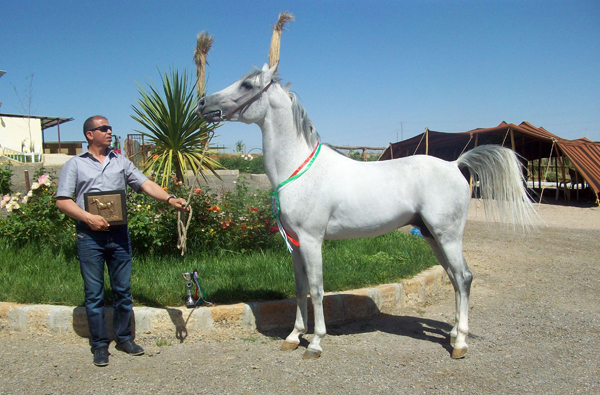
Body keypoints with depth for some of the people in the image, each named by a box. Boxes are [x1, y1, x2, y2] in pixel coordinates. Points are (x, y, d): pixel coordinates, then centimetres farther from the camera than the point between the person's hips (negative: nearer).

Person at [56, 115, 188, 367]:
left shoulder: (121, 162, 13)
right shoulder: (75, 165, 6)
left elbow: (146, 184, 4)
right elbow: (62, 200, 1)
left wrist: (170, 199, -12)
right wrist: (88, 218, -14)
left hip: (119, 233, 2)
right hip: (89, 235, -2)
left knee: (123, 289, 8)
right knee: (94, 293, 4)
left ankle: (124, 338, 22)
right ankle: (100, 344, 15)